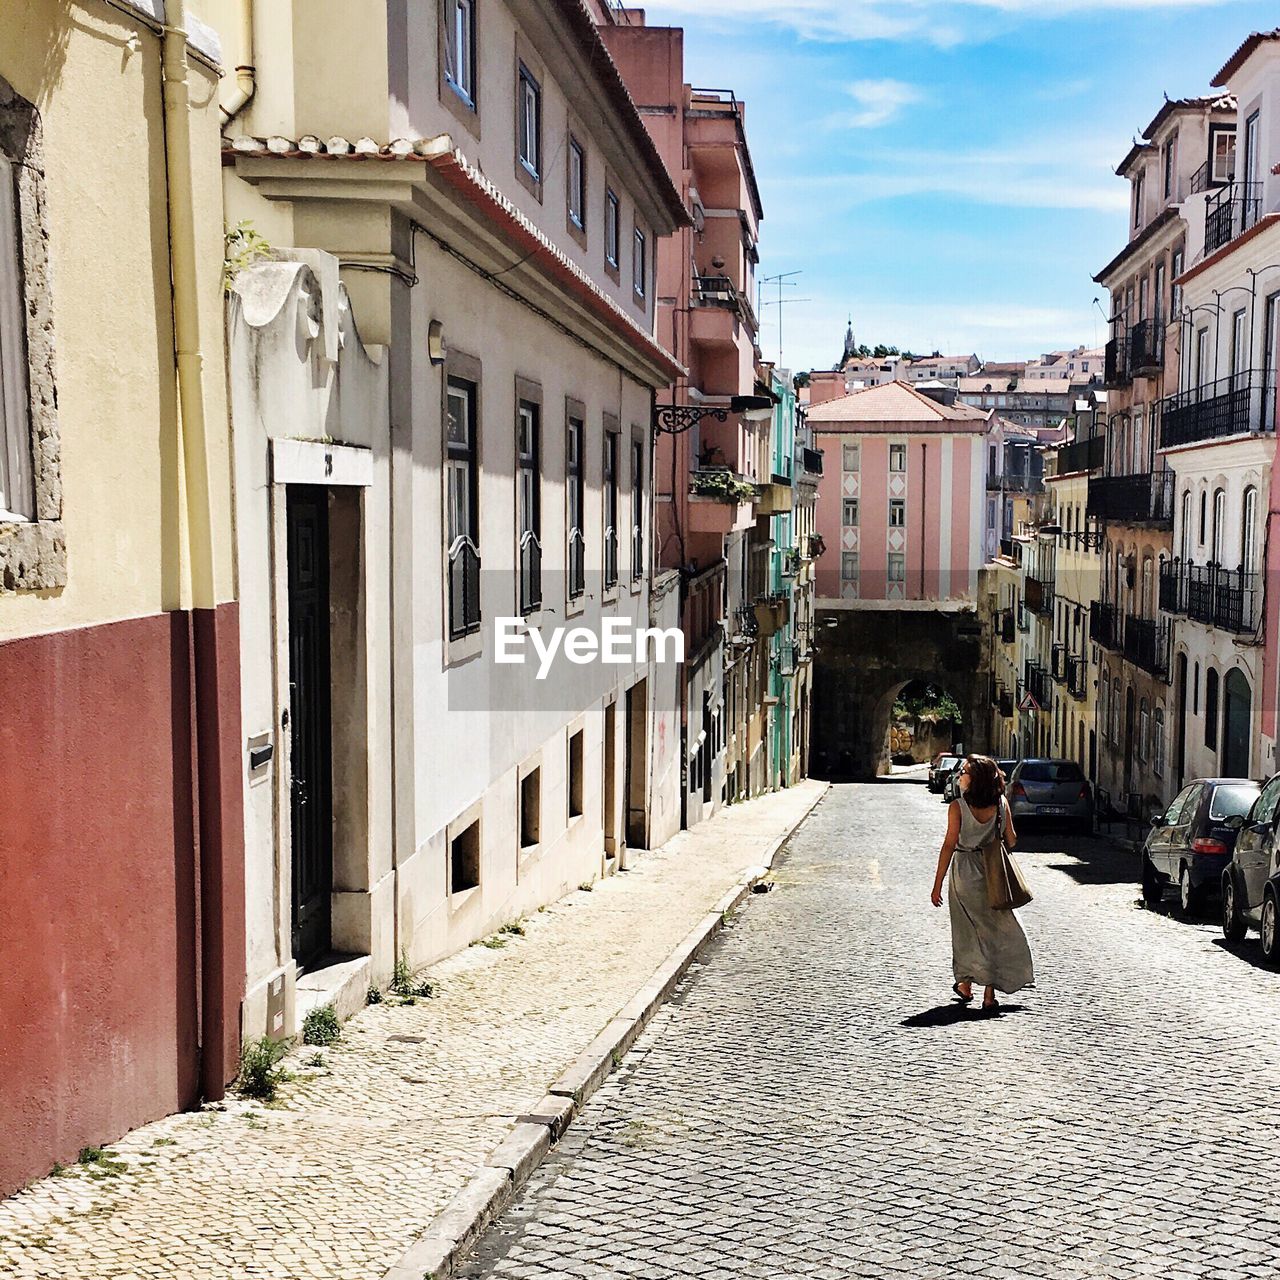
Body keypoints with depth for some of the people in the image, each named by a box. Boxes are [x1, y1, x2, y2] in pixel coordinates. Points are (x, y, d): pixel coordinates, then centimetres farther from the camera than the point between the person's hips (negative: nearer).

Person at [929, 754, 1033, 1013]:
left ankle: (966, 986, 25)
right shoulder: (1001, 803, -4)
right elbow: (1011, 839, 4)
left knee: (968, 930, 14)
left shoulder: (958, 806, -13)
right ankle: (989, 996, 6)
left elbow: (949, 845, -13)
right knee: (994, 930, 9)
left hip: (965, 872, -2)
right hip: (992, 873, 3)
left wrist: (938, 883, -8)